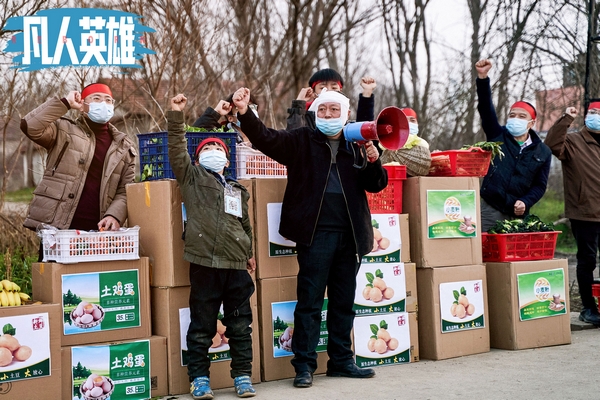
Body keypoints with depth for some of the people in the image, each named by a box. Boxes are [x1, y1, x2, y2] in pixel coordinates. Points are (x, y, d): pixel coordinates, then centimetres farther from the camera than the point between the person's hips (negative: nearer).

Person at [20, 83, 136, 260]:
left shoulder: (125, 147, 13)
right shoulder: (65, 131, 5)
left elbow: (125, 191, 7)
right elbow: (30, 126, -12)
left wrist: (114, 215, -12)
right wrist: (65, 103, -7)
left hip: (97, 232, 3)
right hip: (56, 229, -3)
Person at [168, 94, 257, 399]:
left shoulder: (238, 190, 21)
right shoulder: (191, 177, 10)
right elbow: (177, 149, -2)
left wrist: (249, 253, 26)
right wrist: (176, 116, -8)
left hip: (236, 264, 4)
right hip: (204, 261, -4)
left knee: (240, 324, 6)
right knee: (202, 325, 2)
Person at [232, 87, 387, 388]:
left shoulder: (356, 147, 14)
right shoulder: (302, 141, 4)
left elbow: (375, 185, 13)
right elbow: (266, 138, -9)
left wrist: (373, 162, -7)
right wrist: (245, 114, -25)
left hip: (349, 234, 4)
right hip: (316, 232, -4)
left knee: (344, 302, 12)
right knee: (310, 301, -3)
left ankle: (341, 361, 24)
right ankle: (304, 365, 5)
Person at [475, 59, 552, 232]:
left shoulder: (543, 152, 10)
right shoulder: (498, 136, 7)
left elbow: (540, 185, 8)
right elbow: (486, 108, -4)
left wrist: (525, 202, -11)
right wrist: (482, 77, -15)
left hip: (519, 214, 2)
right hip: (490, 210, -1)